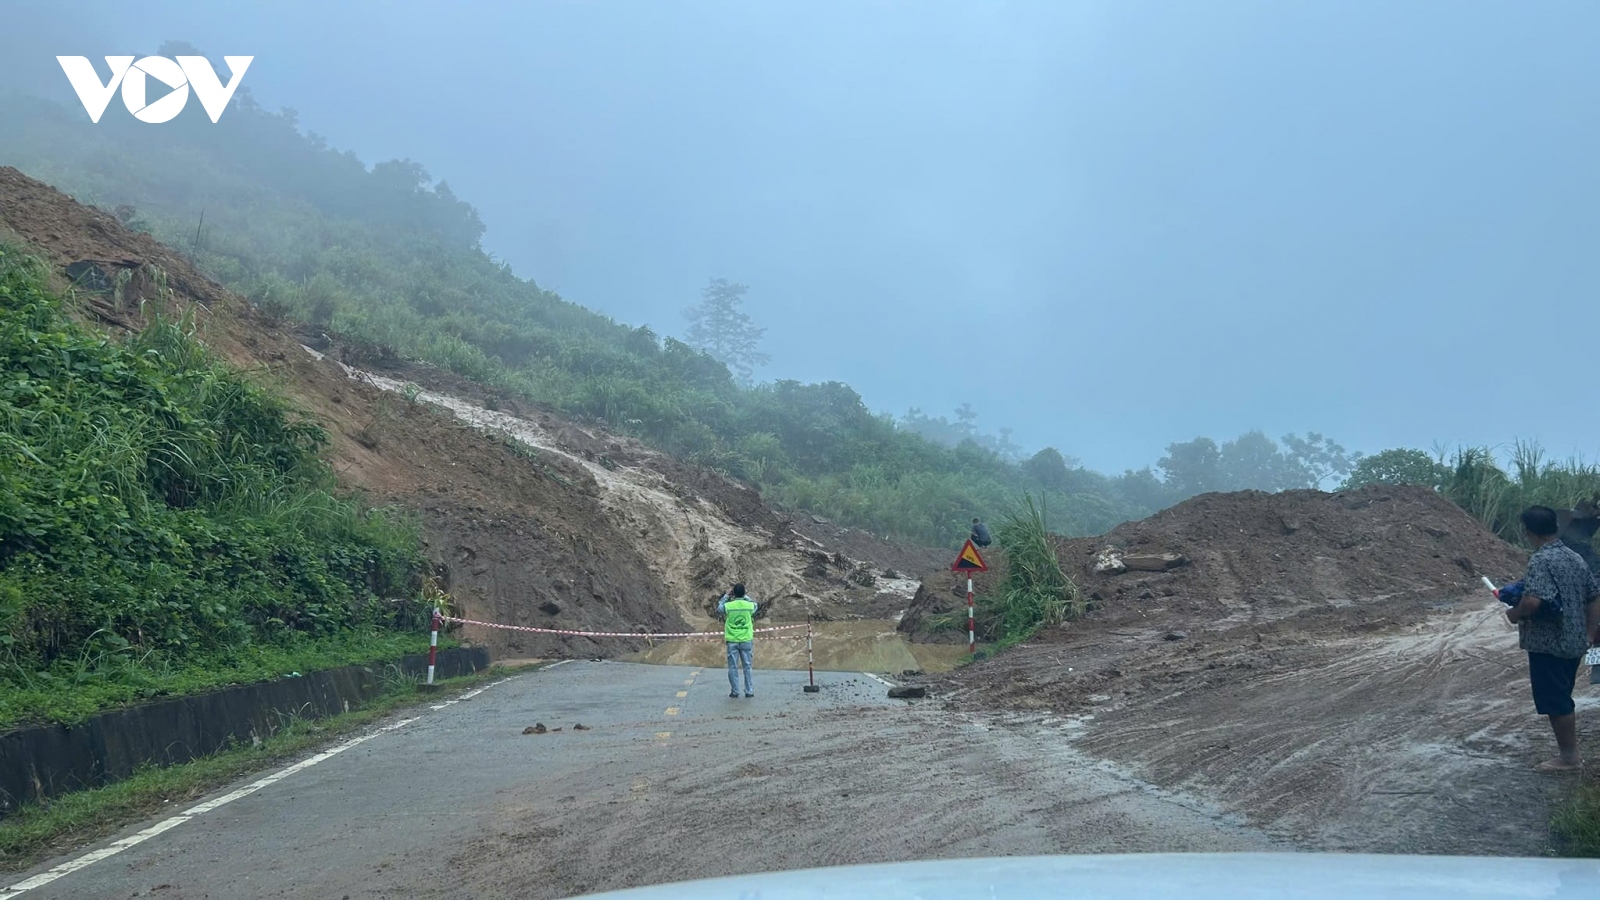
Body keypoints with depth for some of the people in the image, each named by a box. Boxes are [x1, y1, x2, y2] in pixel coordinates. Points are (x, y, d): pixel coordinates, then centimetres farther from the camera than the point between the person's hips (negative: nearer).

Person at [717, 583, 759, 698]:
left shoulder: (728, 606, -9)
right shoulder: (750, 605, -6)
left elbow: (718, 608, 13)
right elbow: (755, 604, 19)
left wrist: (726, 596, 17)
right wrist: (745, 597, 21)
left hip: (732, 641, -1)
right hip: (746, 640, 1)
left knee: (733, 667, 6)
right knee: (747, 666, 8)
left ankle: (735, 691, 7)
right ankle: (749, 691, 10)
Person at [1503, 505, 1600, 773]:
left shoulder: (1541, 560, -19)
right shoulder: (1575, 557, 9)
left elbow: (1533, 601, -31)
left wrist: (1515, 613, -12)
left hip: (1548, 644, -9)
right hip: (1573, 642, 9)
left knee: (1553, 701, 2)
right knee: (1562, 699, 18)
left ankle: (1569, 758, 8)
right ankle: (1570, 753, 25)